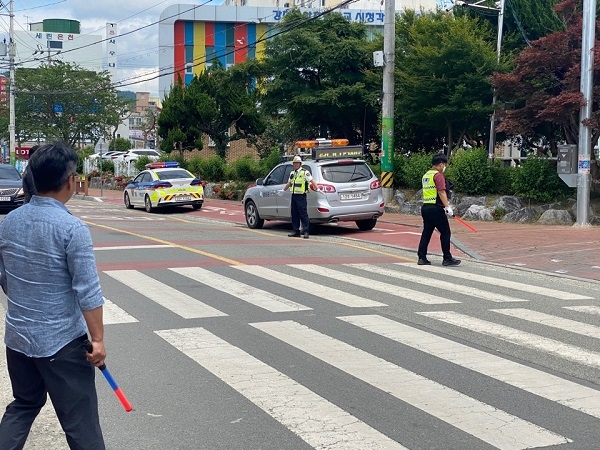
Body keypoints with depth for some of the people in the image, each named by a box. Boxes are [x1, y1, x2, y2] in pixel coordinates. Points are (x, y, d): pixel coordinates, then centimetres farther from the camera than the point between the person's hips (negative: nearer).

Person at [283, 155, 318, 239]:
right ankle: (296, 231, 14)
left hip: (301, 196, -8)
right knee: (294, 214, 9)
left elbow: (312, 181, -13)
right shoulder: (292, 173, 17)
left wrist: (317, 188, -23)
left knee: (303, 214, -8)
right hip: (294, 195, 8)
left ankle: (306, 232, -7)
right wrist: (283, 190, 36)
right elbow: (289, 183, 30)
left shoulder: (305, 172, -5)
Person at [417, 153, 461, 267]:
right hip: (436, 209, -9)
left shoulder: (426, 175, 17)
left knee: (426, 233, 11)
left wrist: (446, 203, 27)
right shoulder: (438, 175, -11)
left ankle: (421, 258, 9)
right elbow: (441, 192, -19)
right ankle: (447, 258, -1)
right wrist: (447, 206, -19)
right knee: (445, 233, -2)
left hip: (425, 207, 9)